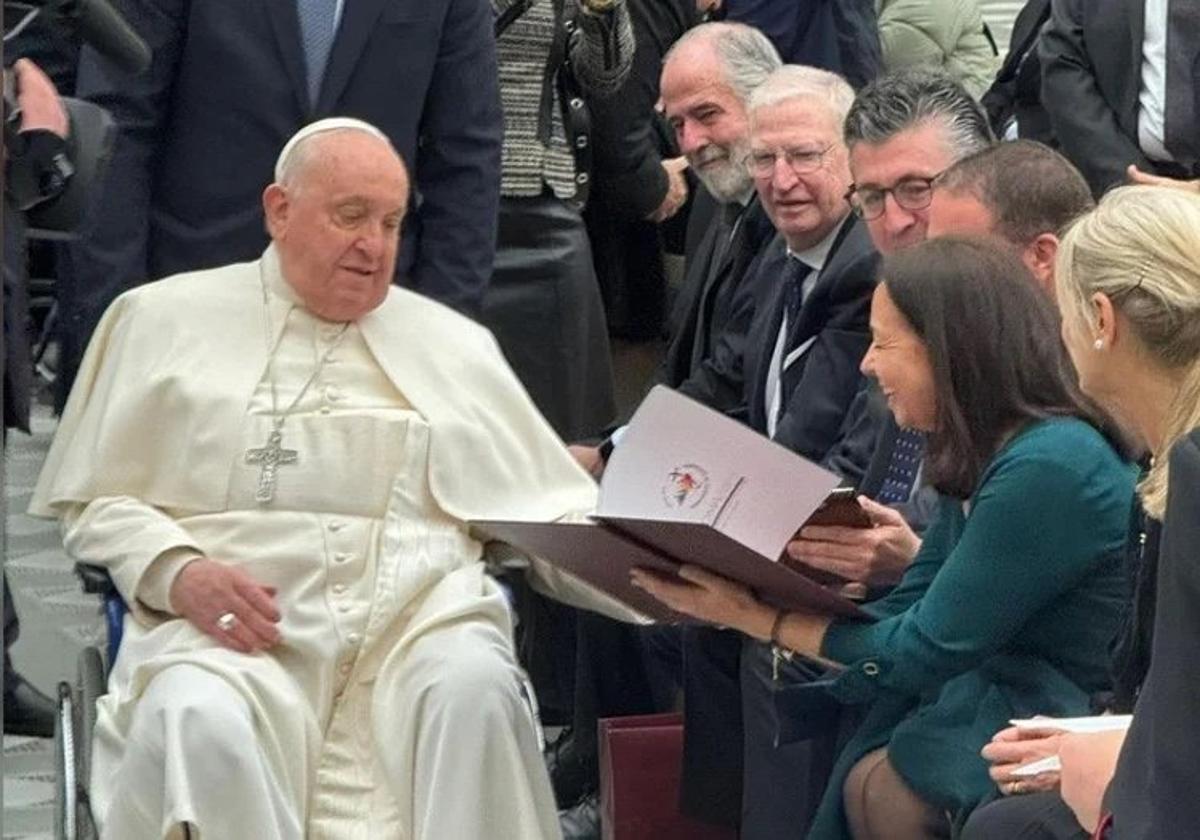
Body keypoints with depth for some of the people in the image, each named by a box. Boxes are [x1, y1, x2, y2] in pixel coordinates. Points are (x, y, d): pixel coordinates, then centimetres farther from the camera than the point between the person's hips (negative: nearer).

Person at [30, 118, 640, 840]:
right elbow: (95, 501, 13)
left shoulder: (451, 342, 20)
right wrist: (175, 571, -8)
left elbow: (554, 516, 17)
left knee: (475, 690, -33)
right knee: (199, 723, -35)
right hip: (230, 623, -1)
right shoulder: (165, 320, 14)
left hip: (420, 616, 2)